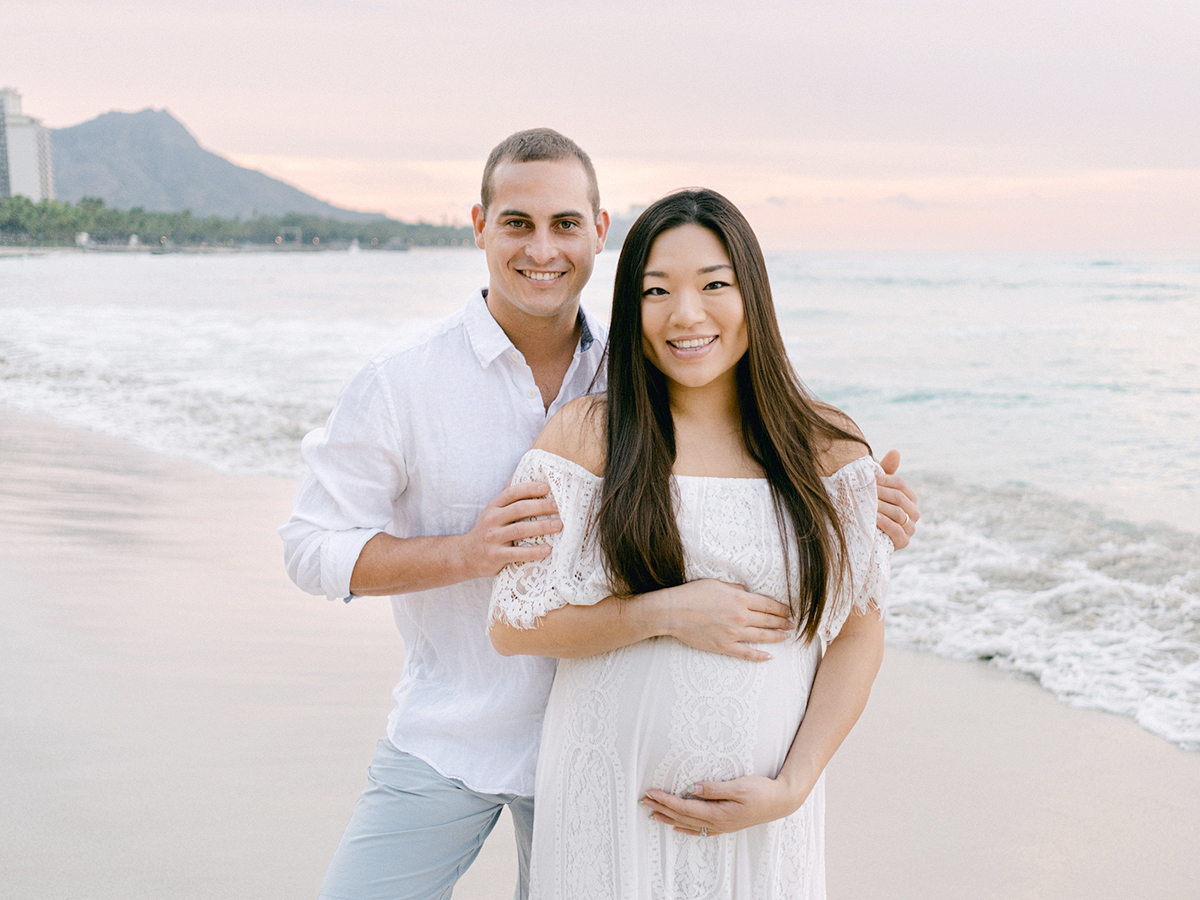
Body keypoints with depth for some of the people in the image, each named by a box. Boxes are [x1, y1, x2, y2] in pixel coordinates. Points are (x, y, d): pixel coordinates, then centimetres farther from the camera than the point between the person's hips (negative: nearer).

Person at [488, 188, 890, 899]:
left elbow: (859, 633, 1)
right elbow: (515, 626, -8)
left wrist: (791, 786, -8)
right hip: (611, 805, -1)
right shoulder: (585, 434, -5)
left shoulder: (827, 446, 0)